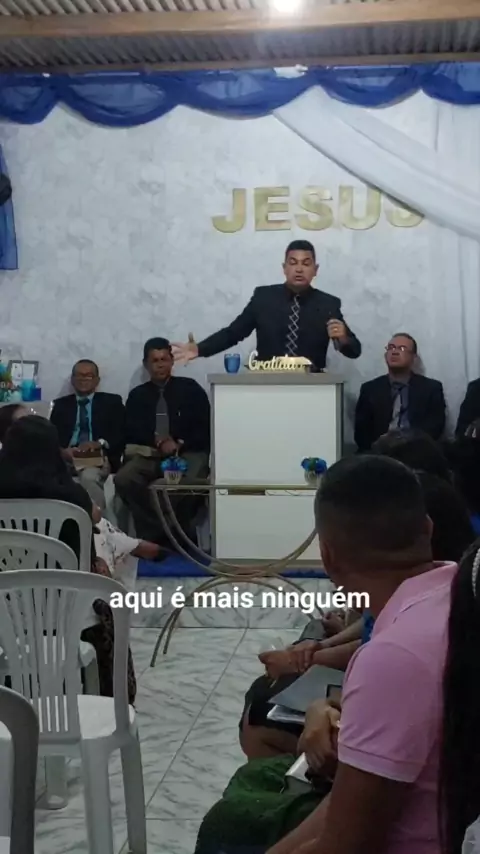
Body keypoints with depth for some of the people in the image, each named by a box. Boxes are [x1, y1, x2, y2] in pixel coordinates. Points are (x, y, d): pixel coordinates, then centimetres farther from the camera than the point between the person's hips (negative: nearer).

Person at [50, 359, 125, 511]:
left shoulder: (111, 402, 15)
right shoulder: (61, 404, 22)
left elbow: (122, 435, 5)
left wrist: (100, 443, -16)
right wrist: (62, 450, -13)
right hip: (67, 457, 2)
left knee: (89, 477, -37)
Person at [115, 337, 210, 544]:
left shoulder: (190, 388, 11)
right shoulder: (137, 395, 17)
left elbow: (205, 428, 5)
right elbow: (132, 432, 6)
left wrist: (180, 445, -12)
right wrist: (158, 442, -13)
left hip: (188, 452, -2)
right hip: (150, 454, 2)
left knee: (189, 482, -37)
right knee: (123, 479, -30)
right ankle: (154, 533, -19)